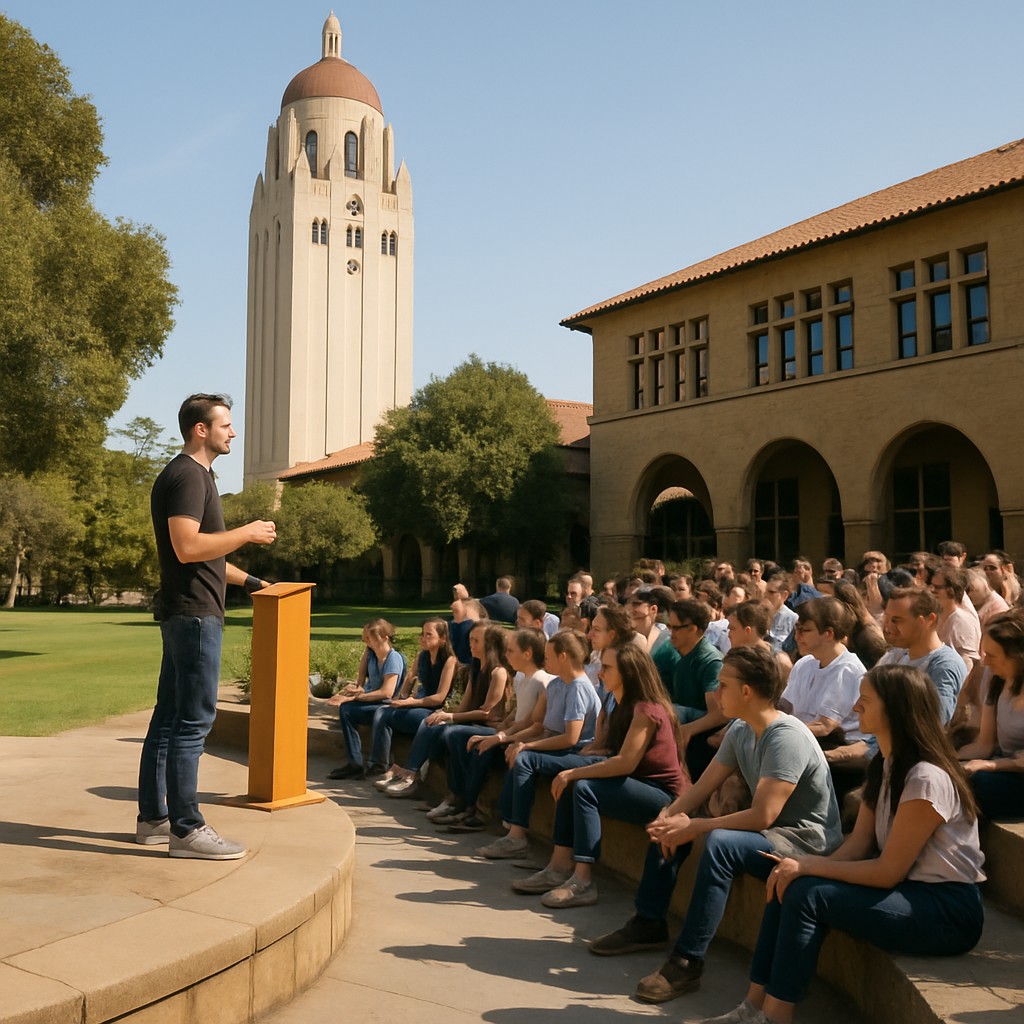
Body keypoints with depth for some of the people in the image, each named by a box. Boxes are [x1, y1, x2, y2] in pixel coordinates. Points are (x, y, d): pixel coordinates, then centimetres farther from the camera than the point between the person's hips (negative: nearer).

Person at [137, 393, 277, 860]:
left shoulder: (195, 474, 21)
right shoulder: (187, 474, -12)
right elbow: (187, 547, -24)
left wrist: (246, 580, 29)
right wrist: (248, 532, -15)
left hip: (185, 614, 11)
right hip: (194, 613, -11)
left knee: (170, 716, 13)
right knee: (193, 719, -8)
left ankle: (153, 817, 20)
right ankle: (186, 828, -3)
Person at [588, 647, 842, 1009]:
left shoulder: (785, 738, -26)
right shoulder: (740, 730, 2)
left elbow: (762, 816, -31)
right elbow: (702, 786, 4)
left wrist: (692, 827, -25)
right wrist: (669, 816, -15)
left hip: (807, 842, -10)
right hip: (769, 830, 10)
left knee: (719, 843, -34)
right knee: (669, 826, 7)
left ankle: (688, 962, -25)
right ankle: (648, 923, 15)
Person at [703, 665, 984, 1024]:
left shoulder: (926, 779, -23)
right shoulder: (885, 765, 7)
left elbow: (889, 871, -21)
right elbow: (858, 845, 3)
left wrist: (810, 866, -17)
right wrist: (803, 866, -13)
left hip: (951, 912, -9)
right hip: (909, 888, 9)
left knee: (808, 894, -23)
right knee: (788, 881, -8)